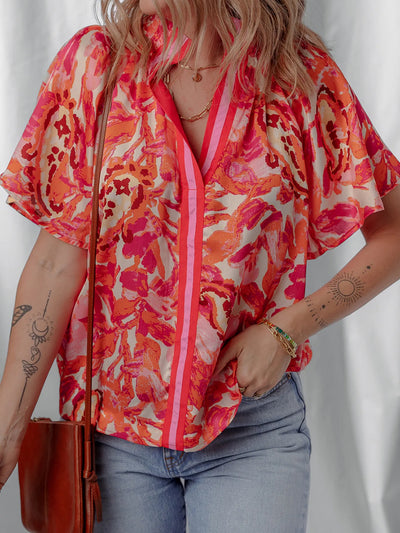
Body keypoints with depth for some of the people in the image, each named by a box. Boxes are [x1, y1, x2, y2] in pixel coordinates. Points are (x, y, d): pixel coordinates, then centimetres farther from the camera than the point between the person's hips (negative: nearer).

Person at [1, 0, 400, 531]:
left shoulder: (303, 74, -4)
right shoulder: (95, 61, -3)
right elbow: (60, 255, -6)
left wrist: (287, 328, -11)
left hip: (253, 430, 0)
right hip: (112, 424, 1)